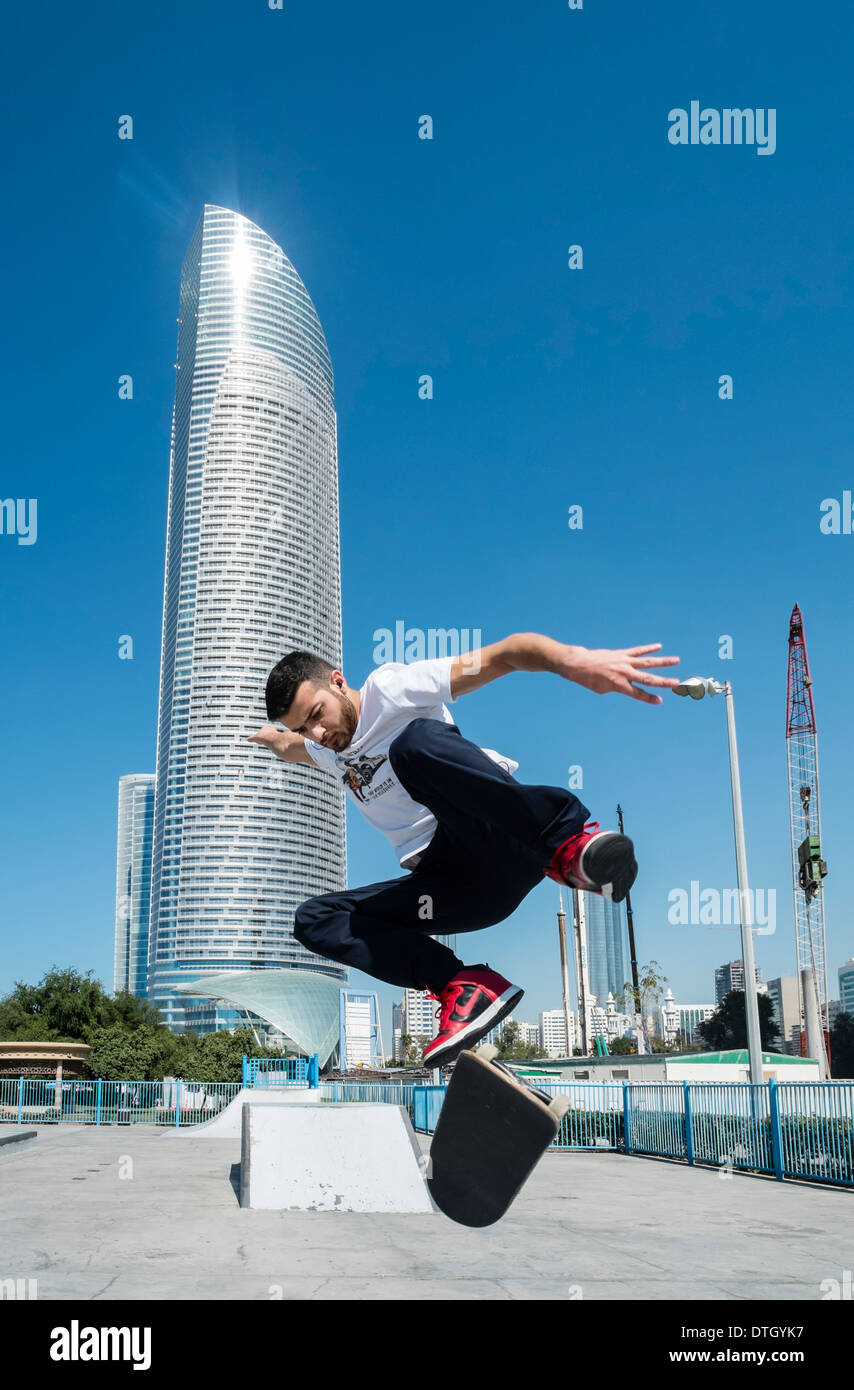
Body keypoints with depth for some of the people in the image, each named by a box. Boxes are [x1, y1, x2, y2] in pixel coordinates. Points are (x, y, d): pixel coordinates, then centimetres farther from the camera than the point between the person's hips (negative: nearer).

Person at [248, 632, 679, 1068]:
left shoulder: (389, 688, -4)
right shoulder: (327, 752, 20)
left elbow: (502, 655, -18)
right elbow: (292, 747, 48)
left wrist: (572, 659, -35)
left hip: (498, 846, -8)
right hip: (455, 888, 8)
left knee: (415, 740, -32)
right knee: (314, 919, -5)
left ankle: (569, 843, -35)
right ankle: (462, 986, -20)